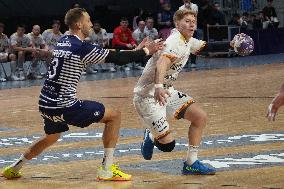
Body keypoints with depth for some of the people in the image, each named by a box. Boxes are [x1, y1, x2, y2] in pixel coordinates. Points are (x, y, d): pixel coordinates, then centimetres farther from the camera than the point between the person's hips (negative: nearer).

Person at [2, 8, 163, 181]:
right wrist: (145, 51, 0)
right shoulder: (82, 48, -13)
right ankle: (107, 169, 0)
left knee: (51, 137, 34)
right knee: (114, 116, 1)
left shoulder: (63, 42, 14)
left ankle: (14, 168, 38)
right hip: (64, 106, -9)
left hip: (46, 103, 9)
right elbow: (118, 59, -12)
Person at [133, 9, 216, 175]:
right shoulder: (175, 41, -20)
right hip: (148, 95, -10)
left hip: (167, 92, 10)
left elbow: (203, 46, 31)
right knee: (167, 144, -17)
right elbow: (162, 62, -39)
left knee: (200, 117, 0)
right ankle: (150, 137, 19)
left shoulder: (187, 41, 9)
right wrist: (158, 87, -57)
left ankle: (191, 164, 9)